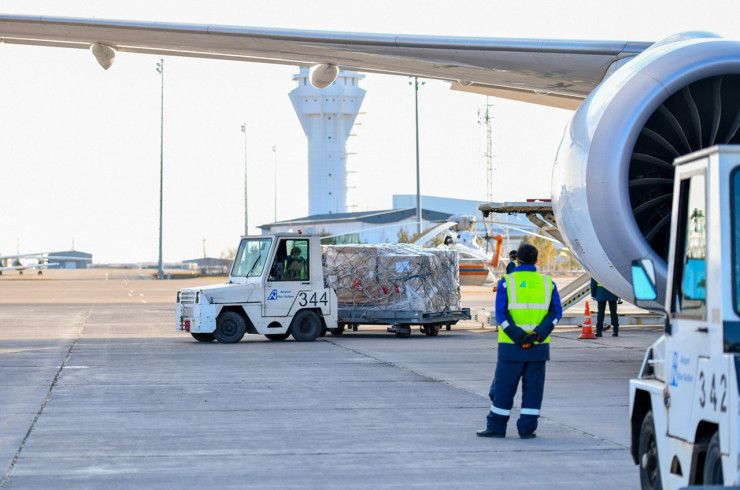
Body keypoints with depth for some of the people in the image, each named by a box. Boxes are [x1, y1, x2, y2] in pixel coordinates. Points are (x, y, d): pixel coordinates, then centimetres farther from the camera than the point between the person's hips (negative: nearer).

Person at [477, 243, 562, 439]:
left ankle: (496, 427, 8)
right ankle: (527, 428, 6)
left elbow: (501, 314, -10)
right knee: (533, 387, 7)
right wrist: (537, 334, -12)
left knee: (503, 387, 4)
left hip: (511, 346, -2)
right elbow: (556, 312, -2)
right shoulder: (547, 283, 7)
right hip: (539, 347, 2)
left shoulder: (506, 282, -1)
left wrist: (519, 338, -14)